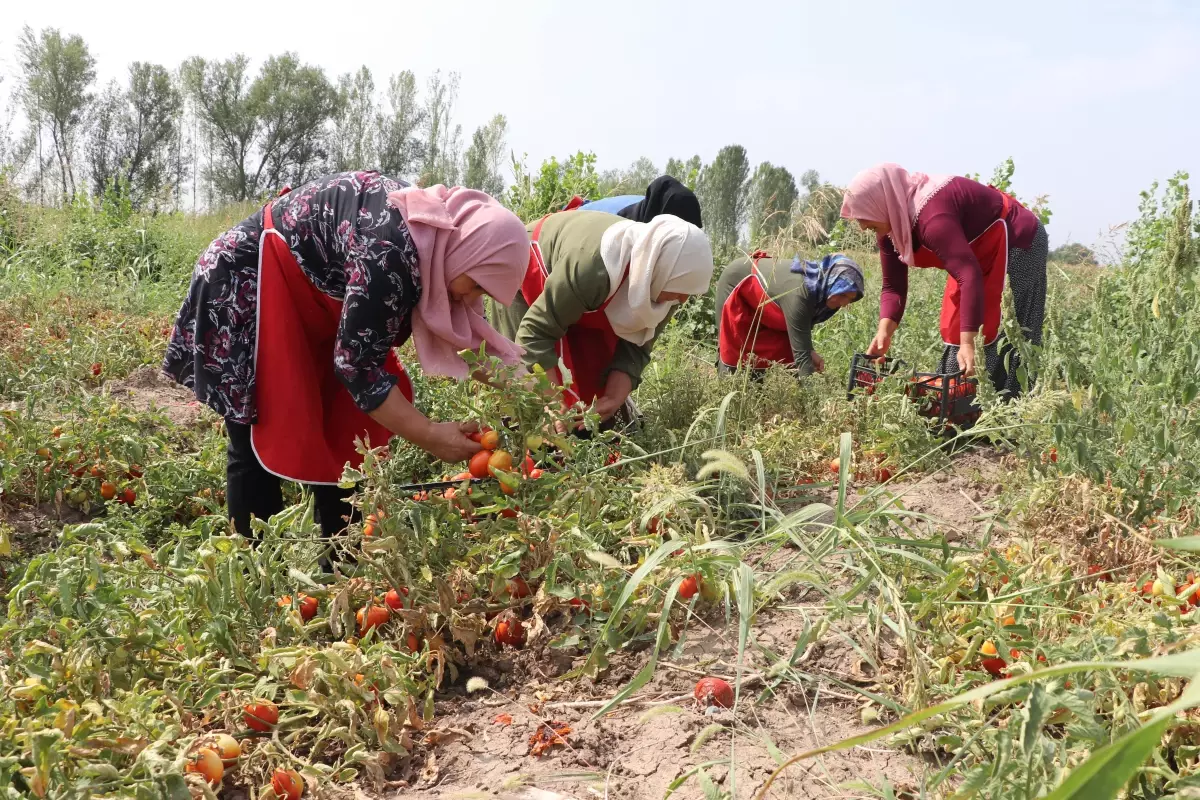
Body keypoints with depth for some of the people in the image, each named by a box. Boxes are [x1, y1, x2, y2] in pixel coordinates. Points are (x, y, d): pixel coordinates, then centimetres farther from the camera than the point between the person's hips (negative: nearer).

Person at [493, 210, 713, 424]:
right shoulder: (591, 268, -47)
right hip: (529, 276, -6)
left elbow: (635, 347, -18)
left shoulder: (662, 275, -24)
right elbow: (535, 333, -40)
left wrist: (612, 400, -33)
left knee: (594, 378, -1)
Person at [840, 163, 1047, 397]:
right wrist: (884, 331, -21)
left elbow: (970, 277, -44)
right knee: (954, 328, 8)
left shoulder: (932, 218, -36)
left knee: (1008, 337, -13)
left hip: (1018, 244, -10)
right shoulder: (890, 229, -6)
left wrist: (968, 344, -48)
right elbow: (893, 286, -4)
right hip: (982, 254, 10)